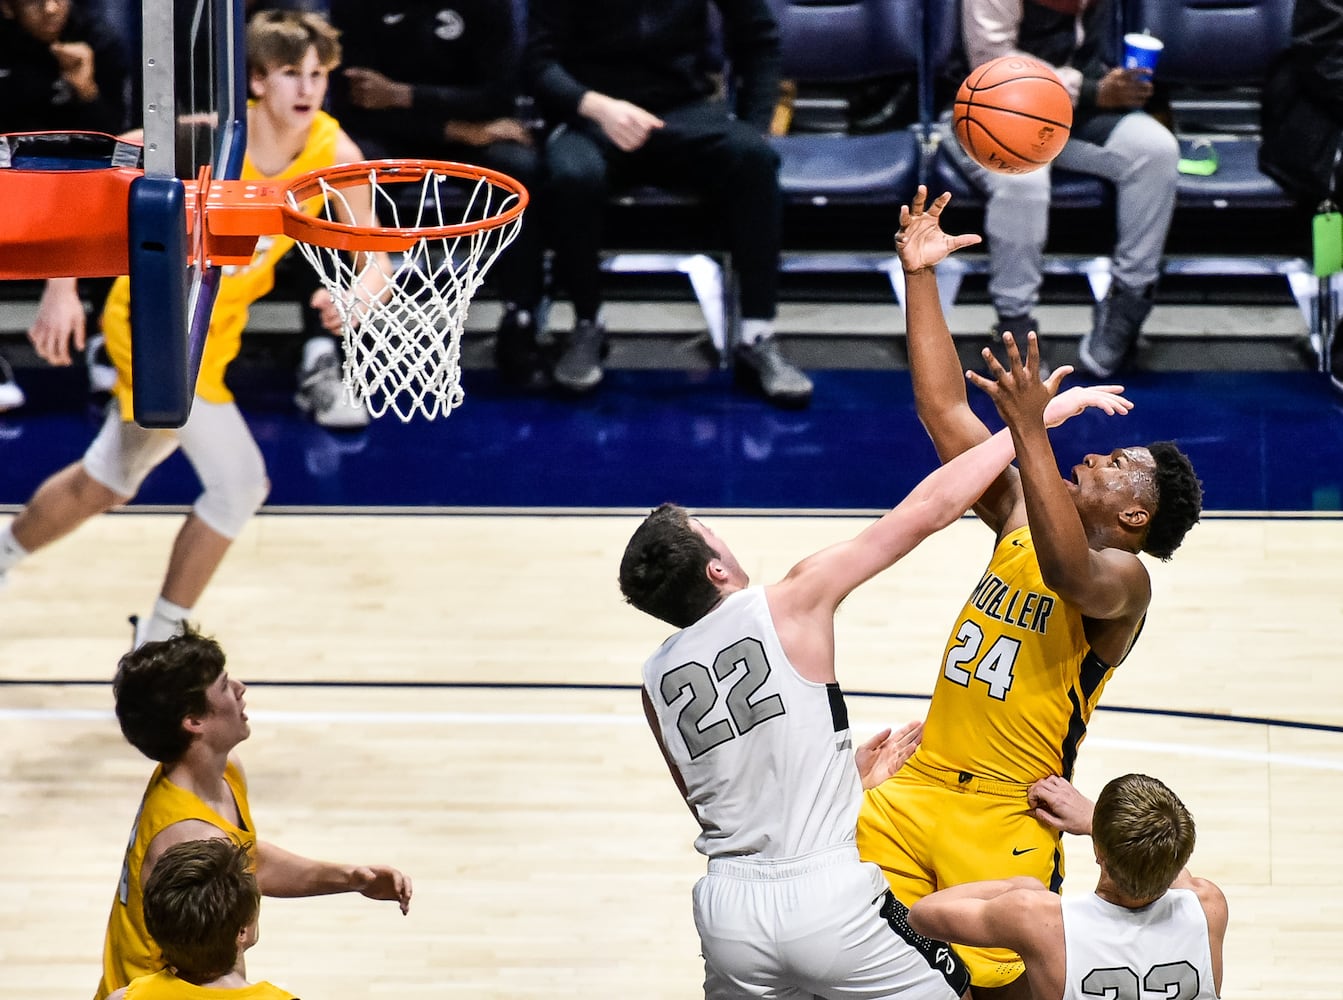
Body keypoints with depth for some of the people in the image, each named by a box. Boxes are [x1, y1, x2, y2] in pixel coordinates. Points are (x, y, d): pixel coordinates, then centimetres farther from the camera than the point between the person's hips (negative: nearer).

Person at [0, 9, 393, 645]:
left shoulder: (335, 156, -15)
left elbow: (377, 260, -14)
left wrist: (360, 292, -38)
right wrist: (61, 288, -23)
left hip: (212, 335, 6)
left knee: (102, 483, 24)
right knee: (239, 484, -15)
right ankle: (158, 642, 1)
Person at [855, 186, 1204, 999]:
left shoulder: (1126, 579, -8)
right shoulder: (1021, 519, 12)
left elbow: (1070, 572, -34)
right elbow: (946, 410, 10)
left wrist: (1032, 433, -41)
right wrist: (920, 278, 2)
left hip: (1005, 820, -6)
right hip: (917, 789, 6)